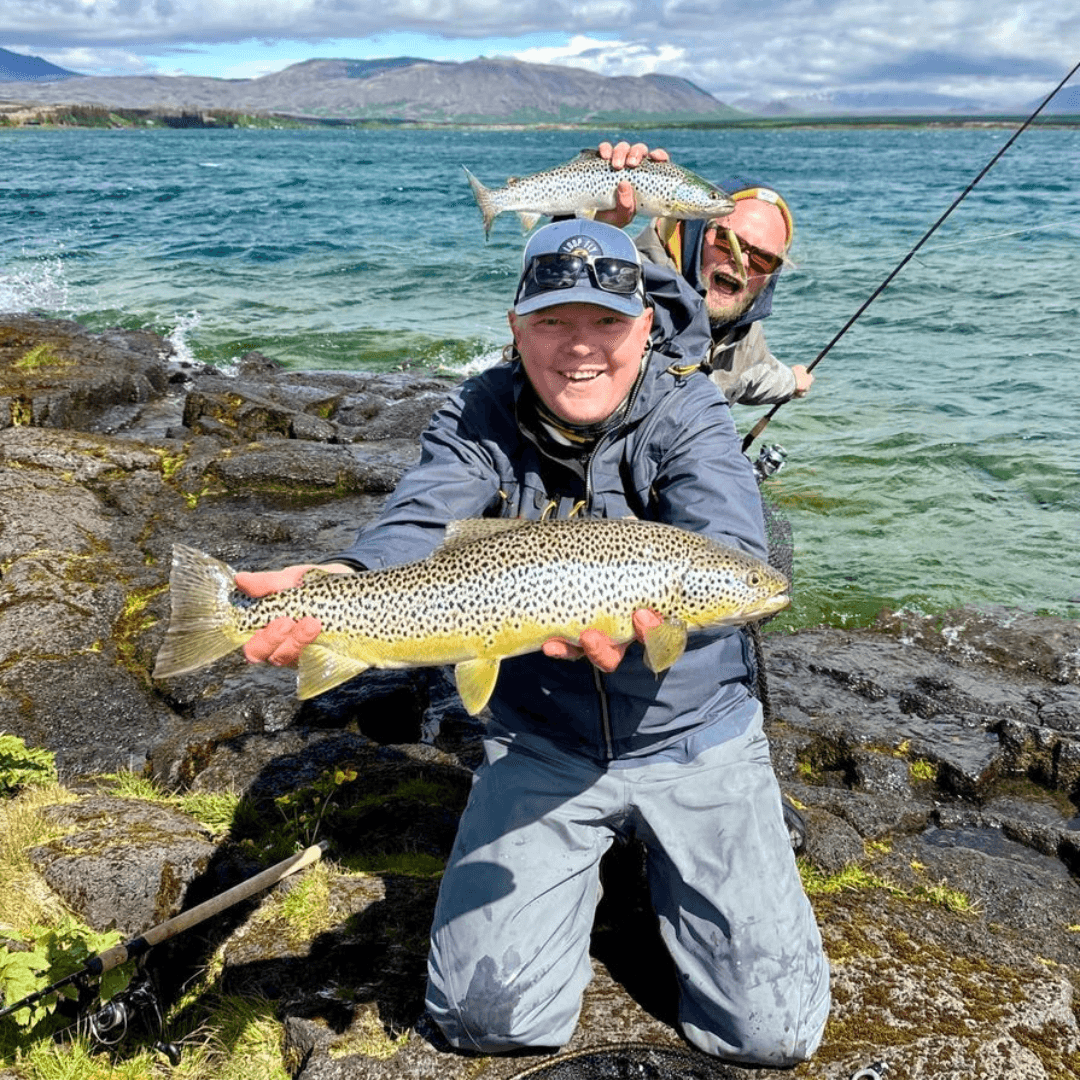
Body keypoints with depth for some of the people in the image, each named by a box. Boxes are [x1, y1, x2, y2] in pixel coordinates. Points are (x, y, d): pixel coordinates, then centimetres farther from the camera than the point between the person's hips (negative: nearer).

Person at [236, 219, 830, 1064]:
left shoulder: (688, 412, -12)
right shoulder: (480, 419, -7)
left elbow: (728, 549, -30)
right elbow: (417, 529, -25)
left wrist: (649, 610, -54)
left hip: (692, 736, -1)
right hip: (539, 745, 1)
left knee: (773, 1031, -3)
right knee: (490, 1017, -4)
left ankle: (663, 866, 25)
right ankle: (578, 870, 26)